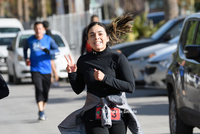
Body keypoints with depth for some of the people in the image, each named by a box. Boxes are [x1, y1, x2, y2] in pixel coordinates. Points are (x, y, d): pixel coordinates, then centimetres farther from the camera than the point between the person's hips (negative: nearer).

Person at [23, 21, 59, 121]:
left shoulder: (48, 39, 1)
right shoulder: (30, 40, 4)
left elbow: (56, 50, -3)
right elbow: (25, 48, 23)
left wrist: (49, 51, -23)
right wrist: (26, 58, 9)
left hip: (46, 70, 1)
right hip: (35, 69, -1)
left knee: (46, 92, 5)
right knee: (39, 89, -16)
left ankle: (42, 110, 25)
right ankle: (41, 112, -18)